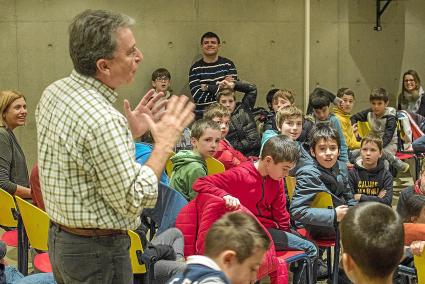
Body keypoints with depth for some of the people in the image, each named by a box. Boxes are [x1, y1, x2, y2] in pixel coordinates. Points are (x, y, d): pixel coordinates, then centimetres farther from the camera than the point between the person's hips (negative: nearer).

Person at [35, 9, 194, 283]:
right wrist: (165, 142, -15)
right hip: (98, 252, -9)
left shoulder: (54, 92, 1)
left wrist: (129, 133, 6)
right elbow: (134, 201, -22)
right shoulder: (103, 121, -28)